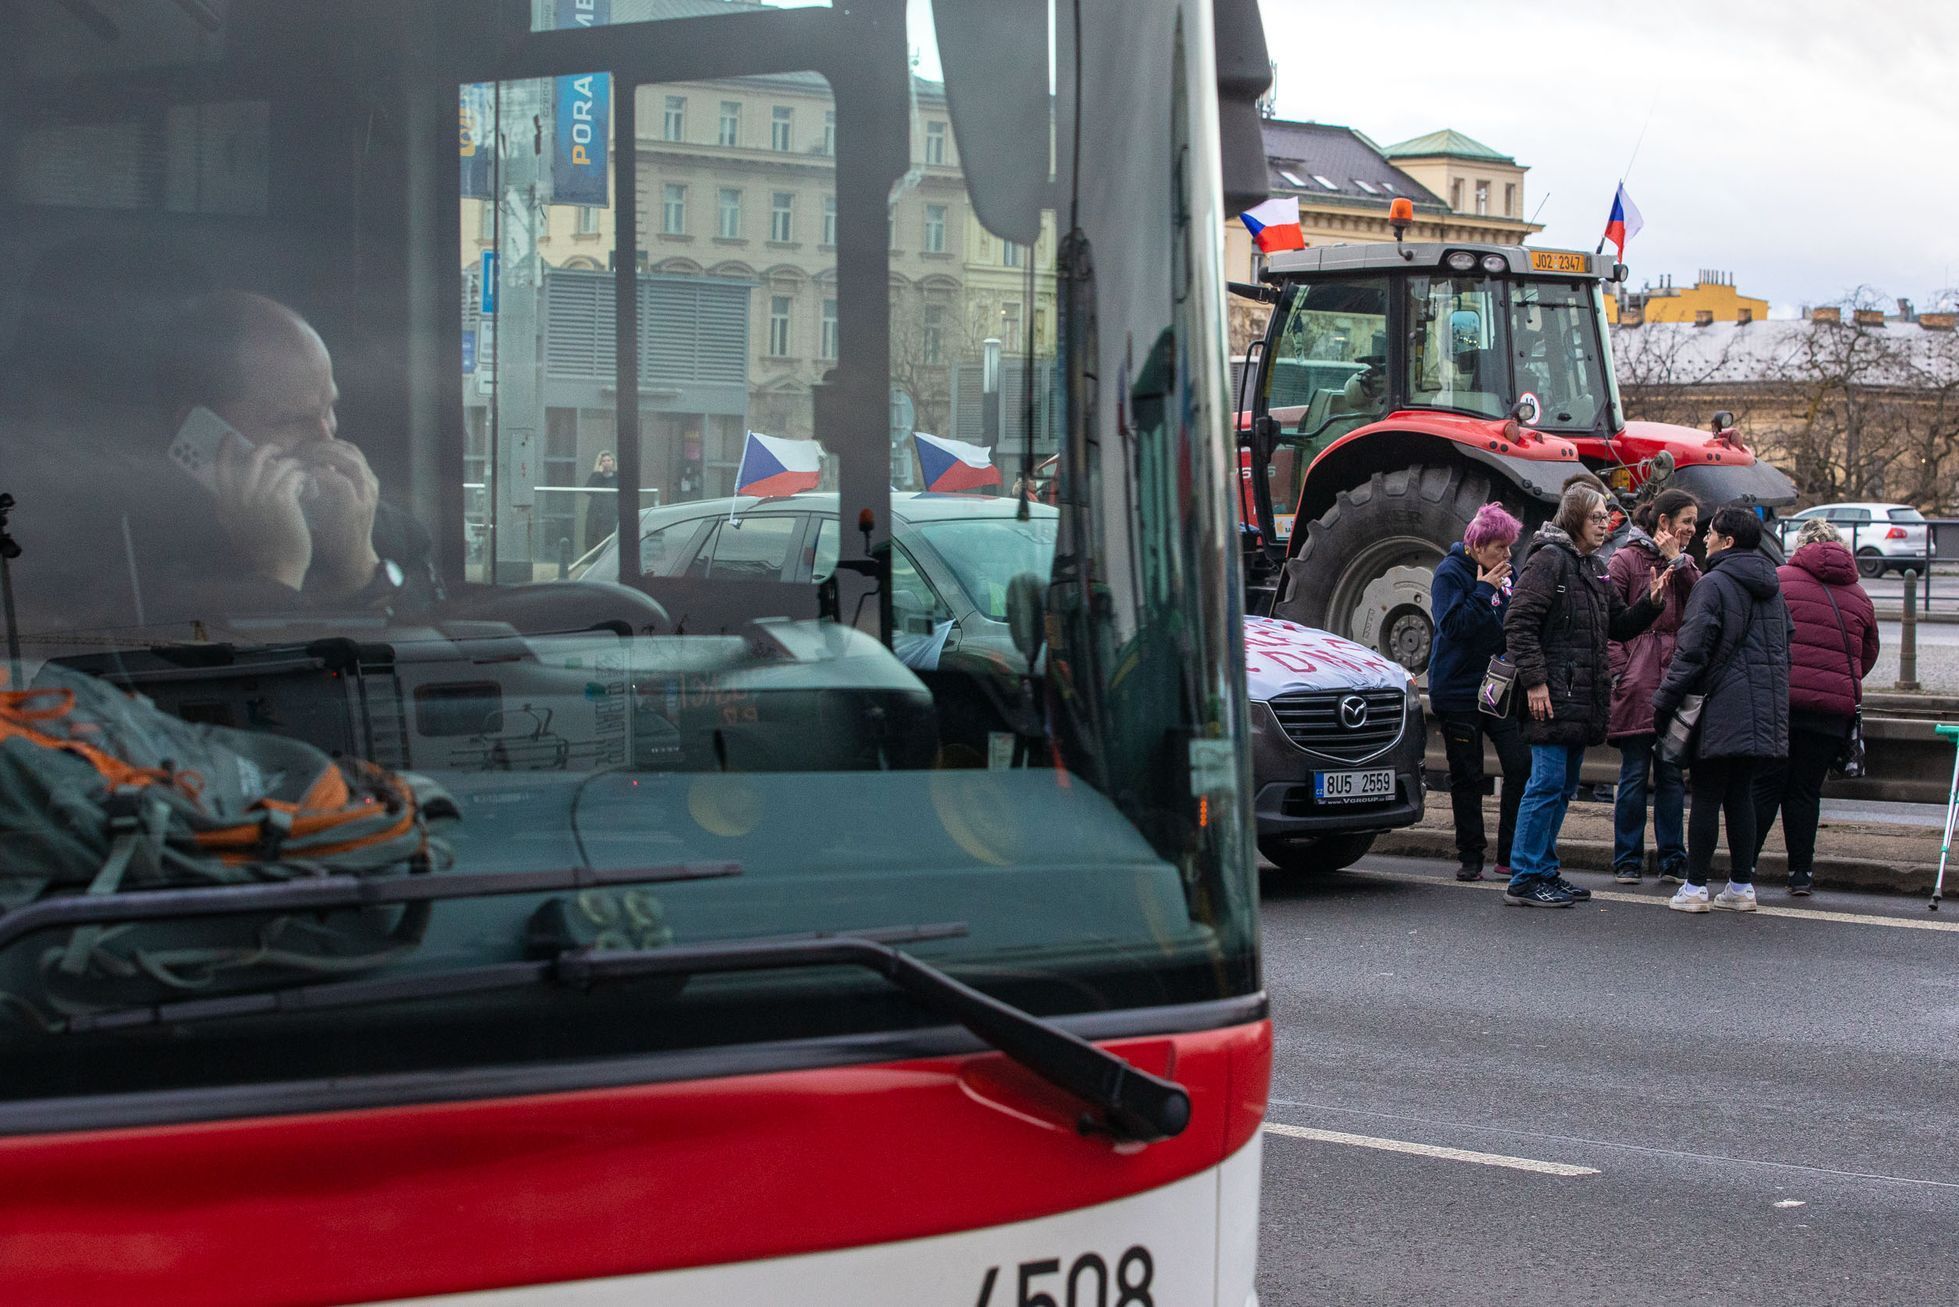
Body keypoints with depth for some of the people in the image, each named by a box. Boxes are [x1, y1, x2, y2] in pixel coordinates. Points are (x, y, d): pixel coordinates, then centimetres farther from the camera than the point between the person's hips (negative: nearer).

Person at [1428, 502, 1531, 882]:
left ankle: (1510, 855, -2)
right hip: (1458, 690, -5)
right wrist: (1484, 591, -19)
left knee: (1521, 765, -8)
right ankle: (1470, 857, 12)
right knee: (1467, 777, 3)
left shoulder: (1504, 573, 9)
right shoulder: (1450, 573, -8)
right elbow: (1453, 625, -20)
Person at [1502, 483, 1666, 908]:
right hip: (1552, 697, -9)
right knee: (1547, 784, -9)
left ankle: (1545, 870, 20)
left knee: (1564, 788, 13)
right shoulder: (1550, 559, -9)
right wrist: (1534, 680, -20)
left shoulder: (1593, 569, 19)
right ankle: (1524, 879, -6)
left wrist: (1650, 602, 4)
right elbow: (1519, 622, -15)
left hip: (1582, 698, 9)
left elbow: (1619, 625, 22)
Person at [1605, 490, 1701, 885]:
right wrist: (1619, 670, -13)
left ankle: (1673, 860, 13)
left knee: (1672, 776, 8)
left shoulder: (1685, 566, 16)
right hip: (1638, 685, -5)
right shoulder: (1627, 560, -1)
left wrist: (1678, 562, -5)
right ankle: (1628, 862, 7)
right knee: (1635, 775, 0)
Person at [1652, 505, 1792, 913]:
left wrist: (1664, 702, -8)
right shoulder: (1771, 587, 14)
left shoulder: (1714, 584, -10)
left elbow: (1692, 650, -14)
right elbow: (1785, 644, 21)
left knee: (1706, 796, -1)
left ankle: (1695, 887, 0)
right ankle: (1742, 886, 13)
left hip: (1723, 710, -7)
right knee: (1740, 795, 13)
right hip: (1765, 710, 7)